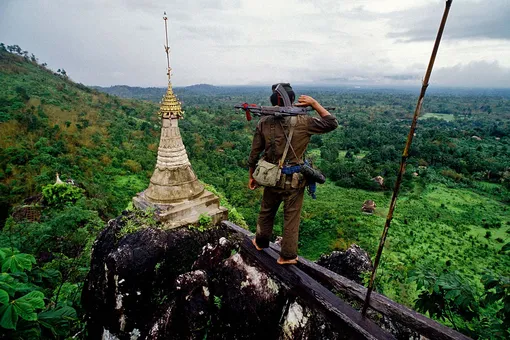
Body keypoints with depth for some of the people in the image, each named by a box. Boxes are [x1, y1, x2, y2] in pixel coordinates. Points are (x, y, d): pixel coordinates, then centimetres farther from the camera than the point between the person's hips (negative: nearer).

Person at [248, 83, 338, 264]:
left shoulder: (264, 123, -7)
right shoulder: (302, 122, -14)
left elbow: (254, 154, -2)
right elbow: (331, 123, -2)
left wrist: (252, 176, 10)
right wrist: (314, 103, -1)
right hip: (294, 179, -2)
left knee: (266, 211, 23)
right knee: (291, 217, 14)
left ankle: (261, 242, 47)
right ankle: (287, 255, 29)